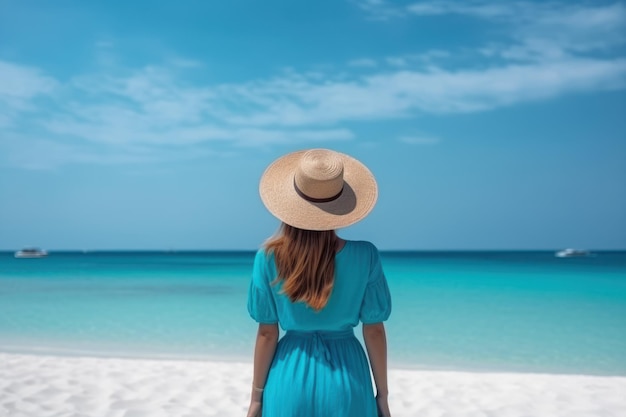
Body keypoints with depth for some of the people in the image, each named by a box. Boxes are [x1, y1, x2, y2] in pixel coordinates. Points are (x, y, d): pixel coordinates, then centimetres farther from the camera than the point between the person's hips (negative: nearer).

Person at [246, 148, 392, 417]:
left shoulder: (269, 257, -13)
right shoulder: (364, 257, -14)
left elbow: (267, 333, -7)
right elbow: (374, 331, -6)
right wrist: (382, 394, 7)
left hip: (290, 378, 1)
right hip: (346, 383, 0)